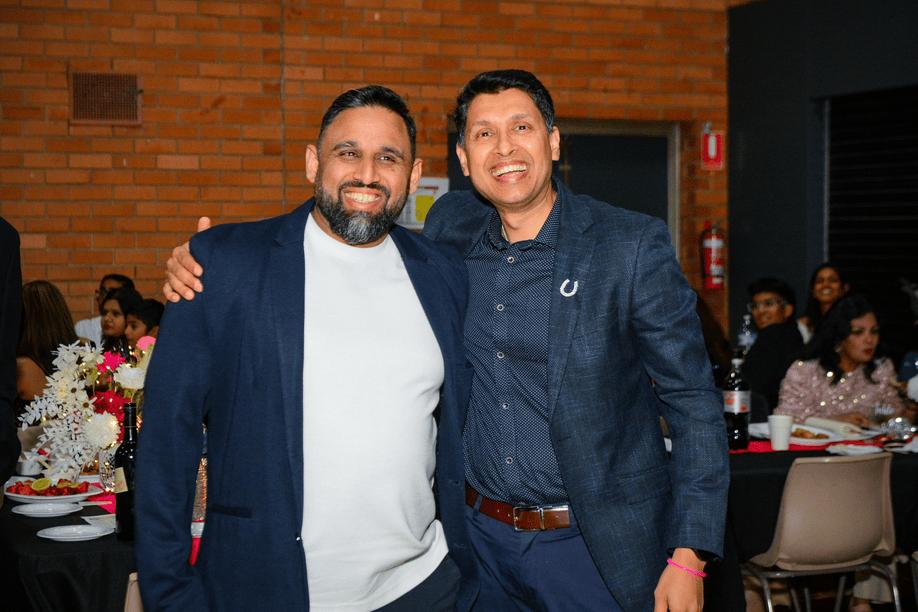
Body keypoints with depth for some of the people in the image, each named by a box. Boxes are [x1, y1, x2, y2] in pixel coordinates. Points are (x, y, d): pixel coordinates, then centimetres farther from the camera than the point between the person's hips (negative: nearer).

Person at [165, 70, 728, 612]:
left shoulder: (632, 245, -11)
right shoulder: (450, 227, 1)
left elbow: (693, 402, -8)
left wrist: (688, 557, -14)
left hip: (596, 548, -3)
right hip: (480, 535, 4)